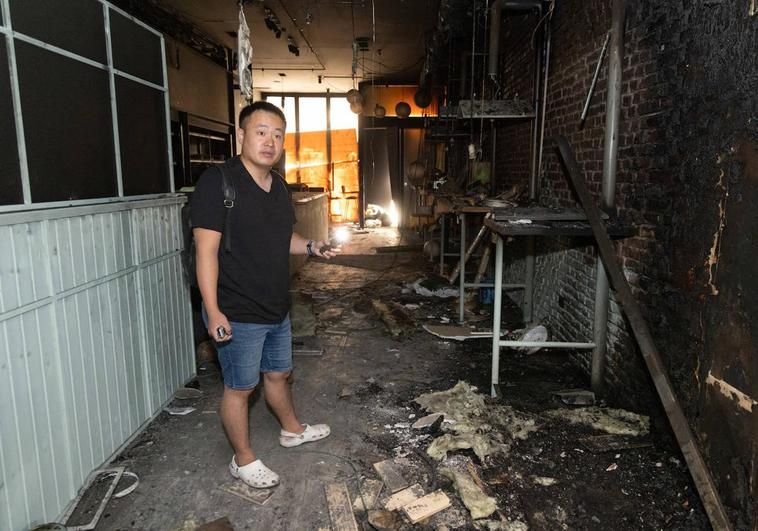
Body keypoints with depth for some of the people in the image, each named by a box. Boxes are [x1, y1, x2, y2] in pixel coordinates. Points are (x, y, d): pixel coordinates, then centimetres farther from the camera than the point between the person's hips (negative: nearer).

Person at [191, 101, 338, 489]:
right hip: (237, 315, -8)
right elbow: (206, 250, -20)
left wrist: (310, 247, 1)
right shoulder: (217, 182, -18)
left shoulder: (278, 186, 8)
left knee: (279, 372, 25)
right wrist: (213, 311, -24)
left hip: (276, 309, 8)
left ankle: (292, 429, 48)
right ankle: (243, 460, 28)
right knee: (240, 387, 9)